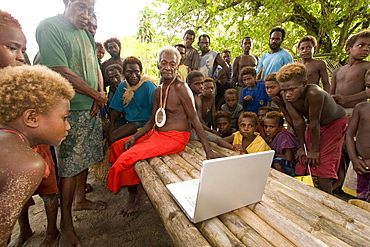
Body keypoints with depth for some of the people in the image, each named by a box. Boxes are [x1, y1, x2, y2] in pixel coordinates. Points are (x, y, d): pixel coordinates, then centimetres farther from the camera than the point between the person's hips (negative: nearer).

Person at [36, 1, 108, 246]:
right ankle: (66, 225, 16)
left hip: (91, 109, 7)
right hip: (70, 111, -7)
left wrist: (100, 94, -2)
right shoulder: (49, 27, -8)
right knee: (69, 167, -1)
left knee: (85, 158, 16)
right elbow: (63, 72, -17)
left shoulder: (86, 33, 16)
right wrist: (97, 95, -9)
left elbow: (96, 67, 17)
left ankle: (80, 199, 36)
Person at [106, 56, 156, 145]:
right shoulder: (122, 85, 7)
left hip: (143, 122, -6)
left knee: (112, 138, -19)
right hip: (128, 121, 7)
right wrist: (112, 123, -1)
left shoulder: (148, 85, -13)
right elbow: (117, 108, 11)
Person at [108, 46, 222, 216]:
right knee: (117, 147, 13)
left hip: (175, 138, -9)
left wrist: (208, 150, -18)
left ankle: (138, 194, 12)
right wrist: (134, 137, 2)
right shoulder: (158, 90, 10)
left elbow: (194, 119, -16)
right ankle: (133, 193, 20)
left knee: (127, 158, -19)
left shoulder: (181, 88, -14)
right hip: (157, 133, 9)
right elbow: (153, 120, 11)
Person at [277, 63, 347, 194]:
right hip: (316, 125, 5)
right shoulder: (287, 96, -23)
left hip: (335, 123, -5)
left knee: (322, 162, -10)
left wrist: (314, 150, -21)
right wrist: (302, 147, -9)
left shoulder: (314, 93, -40)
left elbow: (314, 123, -32)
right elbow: (298, 121, -16)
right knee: (303, 160, 7)